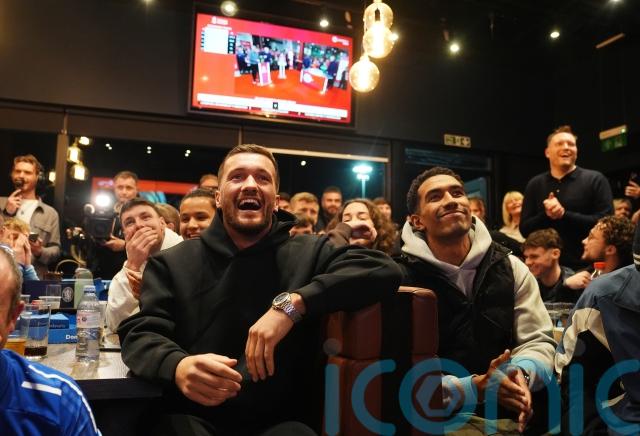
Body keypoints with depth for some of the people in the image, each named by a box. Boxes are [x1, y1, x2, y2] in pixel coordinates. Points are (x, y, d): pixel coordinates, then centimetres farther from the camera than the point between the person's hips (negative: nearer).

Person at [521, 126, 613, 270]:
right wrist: (546, 215, -16)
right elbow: (524, 229, 3)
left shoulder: (595, 180, -2)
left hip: (586, 266, -2)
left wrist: (564, 214, -20)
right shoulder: (535, 184, 7)